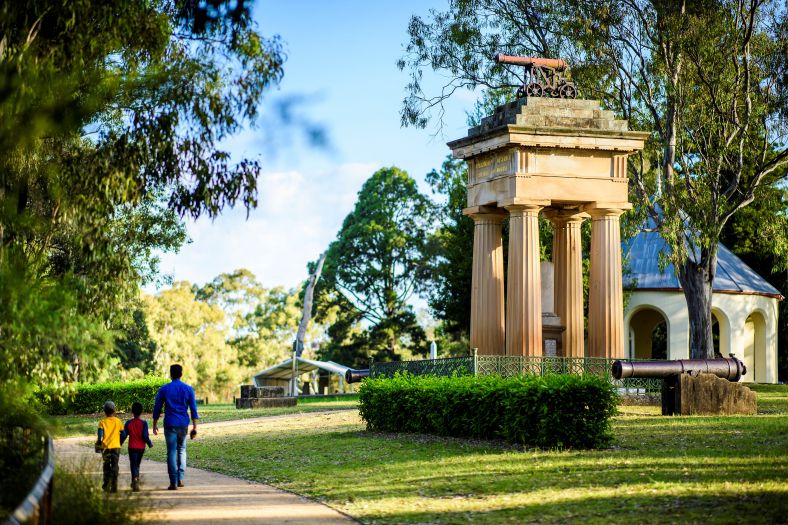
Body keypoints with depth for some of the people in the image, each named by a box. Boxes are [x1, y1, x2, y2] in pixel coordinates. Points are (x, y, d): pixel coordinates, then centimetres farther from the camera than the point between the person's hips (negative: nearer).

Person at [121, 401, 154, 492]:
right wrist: (150, 444, 5)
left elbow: (124, 435, -3)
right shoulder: (144, 423, -6)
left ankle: (135, 479, -31)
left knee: (134, 465, -6)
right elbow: (145, 436, -11)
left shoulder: (128, 423, -3)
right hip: (141, 447, 1)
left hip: (132, 447, -1)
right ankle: (135, 482, 23)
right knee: (137, 465, 17)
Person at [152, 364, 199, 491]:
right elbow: (193, 409, 0)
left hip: (170, 424, -2)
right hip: (183, 424, 2)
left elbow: (157, 408, 3)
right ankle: (181, 479, 9)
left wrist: (155, 425, 13)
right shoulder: (188, 389, 2)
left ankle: (173, 482, -3)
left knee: (171, 452, 1)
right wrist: (195, 427, 4)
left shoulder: (164, 389, 0)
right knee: (182, 450, 17)